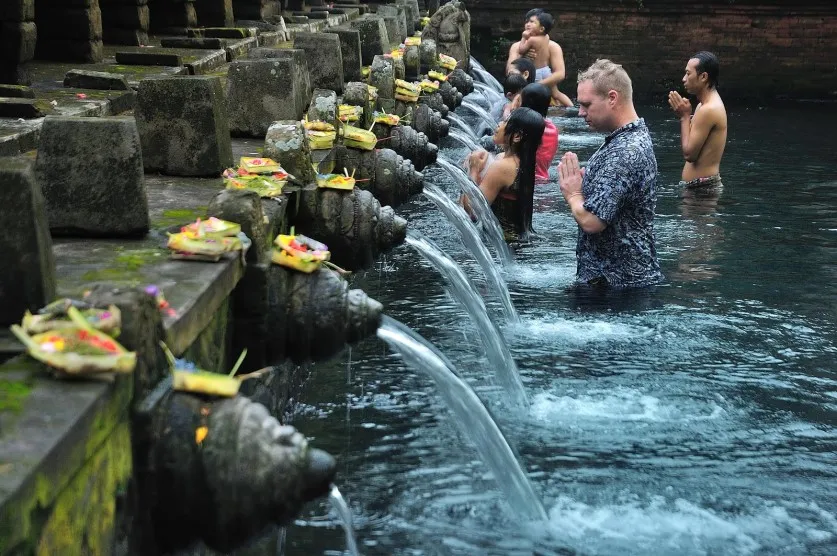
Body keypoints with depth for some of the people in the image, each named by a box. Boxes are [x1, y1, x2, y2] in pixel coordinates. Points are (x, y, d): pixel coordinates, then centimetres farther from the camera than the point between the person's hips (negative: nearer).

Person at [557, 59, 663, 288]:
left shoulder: (624, 153, -25)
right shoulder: (635, 137, 10)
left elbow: (591, 221, -28)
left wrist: (573, 195, -9)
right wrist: (580, 191, 5)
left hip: (620, 281, -10)